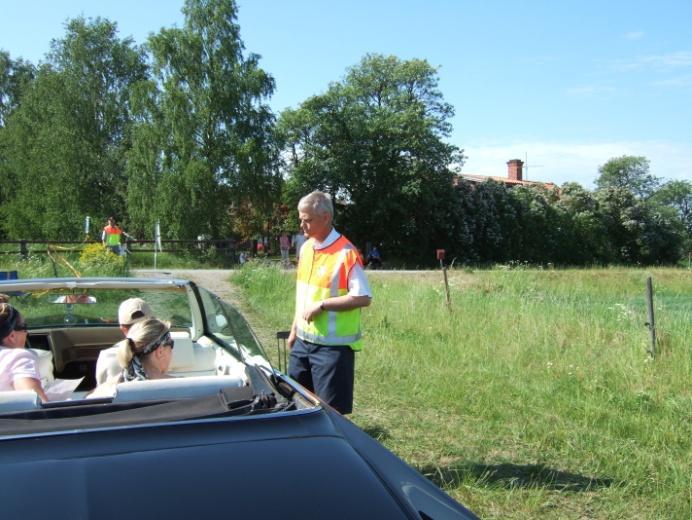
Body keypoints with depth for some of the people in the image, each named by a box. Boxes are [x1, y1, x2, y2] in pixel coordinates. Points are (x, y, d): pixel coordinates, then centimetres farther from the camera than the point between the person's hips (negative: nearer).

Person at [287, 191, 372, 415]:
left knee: (331, 409, 1)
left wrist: (322, 305, -22)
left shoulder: (346, 253, -17)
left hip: (333, 345, -8)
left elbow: (363, 298, -21)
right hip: (303, 341, 8)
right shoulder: (306, 248, 8)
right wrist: (294, 330, 18)